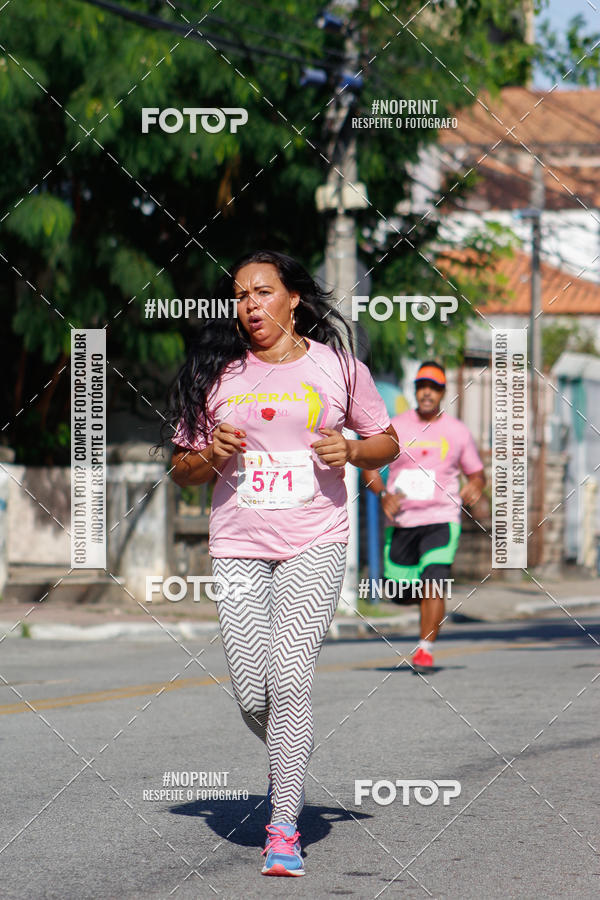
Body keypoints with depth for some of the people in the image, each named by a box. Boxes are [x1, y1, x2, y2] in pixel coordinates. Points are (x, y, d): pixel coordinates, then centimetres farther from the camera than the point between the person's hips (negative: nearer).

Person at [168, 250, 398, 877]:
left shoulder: (336, 366, 6)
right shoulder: (216, 375, 10)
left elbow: (388, 441, 15)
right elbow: (182, 468, 15)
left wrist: (352, 451, -6)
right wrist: (210, 455, -7)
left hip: (314, 544, -2)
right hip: (237, 547, 2)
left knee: (290, 679, -16)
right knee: (251, 692, -2)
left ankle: (284, 830, -10)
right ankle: (291, 763, 32)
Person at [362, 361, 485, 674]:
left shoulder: (457, 431, 6)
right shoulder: (395, 427, 6)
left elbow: (476, 473, 15)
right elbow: (369, 465, 9)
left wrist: (475, 486, -9)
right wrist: (383, 493, -9)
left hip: (441, 520, -2)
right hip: (400, 522, 2)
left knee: (433, 585, -20)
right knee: (401, 594, 5)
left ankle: (425, 650, -13)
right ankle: (429, 597, 40)